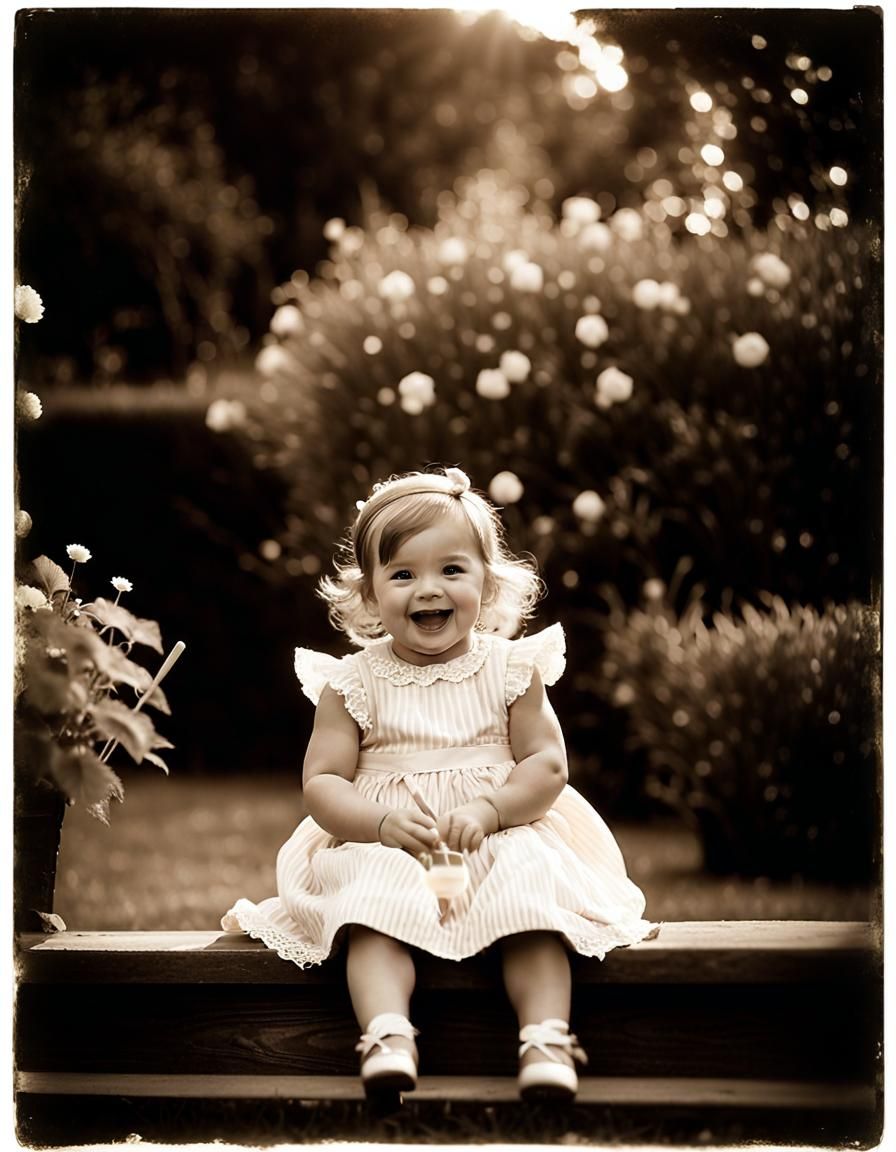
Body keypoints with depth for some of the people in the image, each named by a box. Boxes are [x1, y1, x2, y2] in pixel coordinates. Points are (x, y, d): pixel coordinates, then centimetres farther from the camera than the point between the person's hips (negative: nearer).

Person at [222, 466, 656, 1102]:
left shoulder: (510, 668, 4)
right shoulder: (353, 683, 2)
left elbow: (547, 764, -1)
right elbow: (322, 784, -2)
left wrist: (488, 811, -20)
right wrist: (384, 822, -22)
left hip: (501, 837, 0)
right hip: (383, 847, 0)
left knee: (530, 881, -29)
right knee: (375, 897, -31)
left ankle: (547, 1037, -36)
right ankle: (388, 1034, -46)